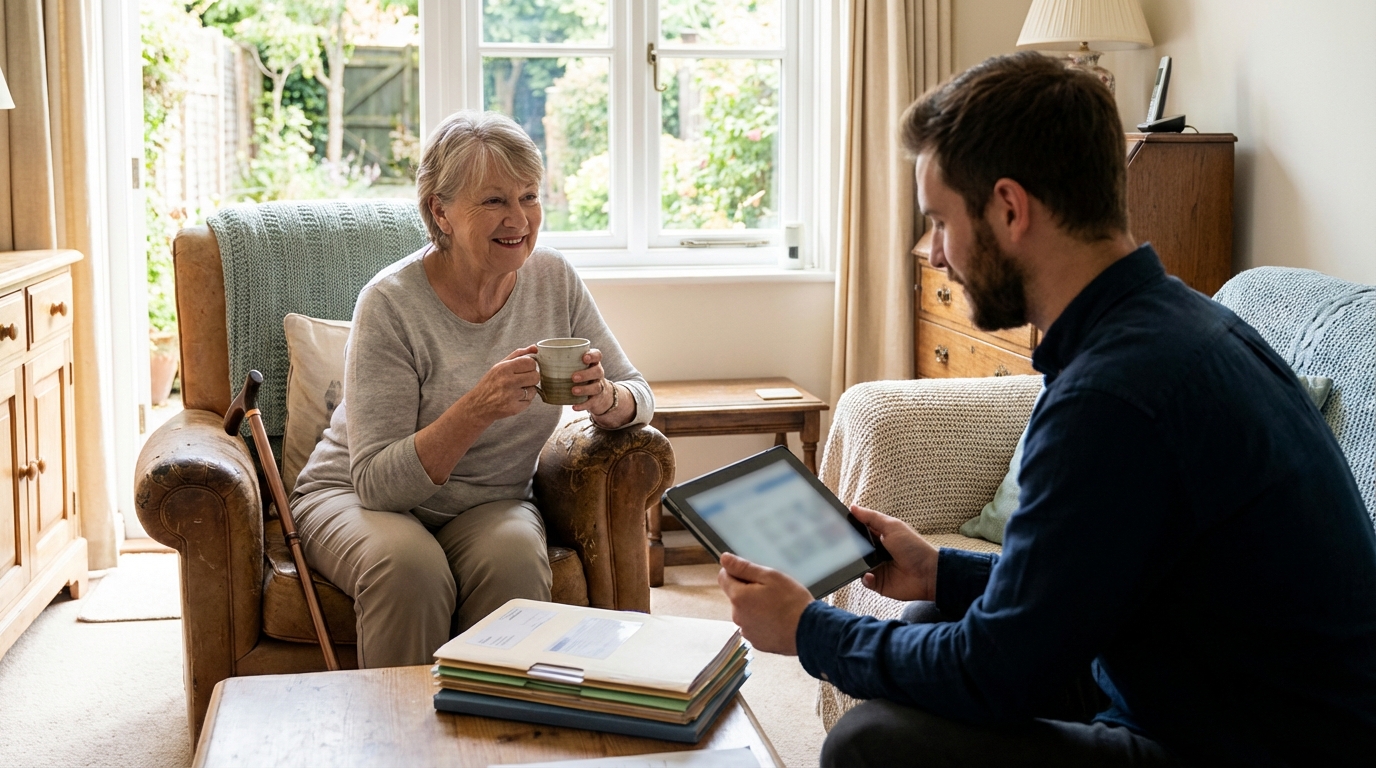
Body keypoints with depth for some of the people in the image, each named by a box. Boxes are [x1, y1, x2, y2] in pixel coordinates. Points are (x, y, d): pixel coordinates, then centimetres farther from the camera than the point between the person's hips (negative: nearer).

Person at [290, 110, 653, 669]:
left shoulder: (554, 280, -5)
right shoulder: (392, 302, -19)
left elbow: (638, 397, 1)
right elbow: (377, 482, -22)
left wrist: (603, 396, -24)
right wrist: (477, 409, -37)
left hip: (491, 502, 3)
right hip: (358, 498, -3)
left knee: (514, 557, -30)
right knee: (409, 566, -34)